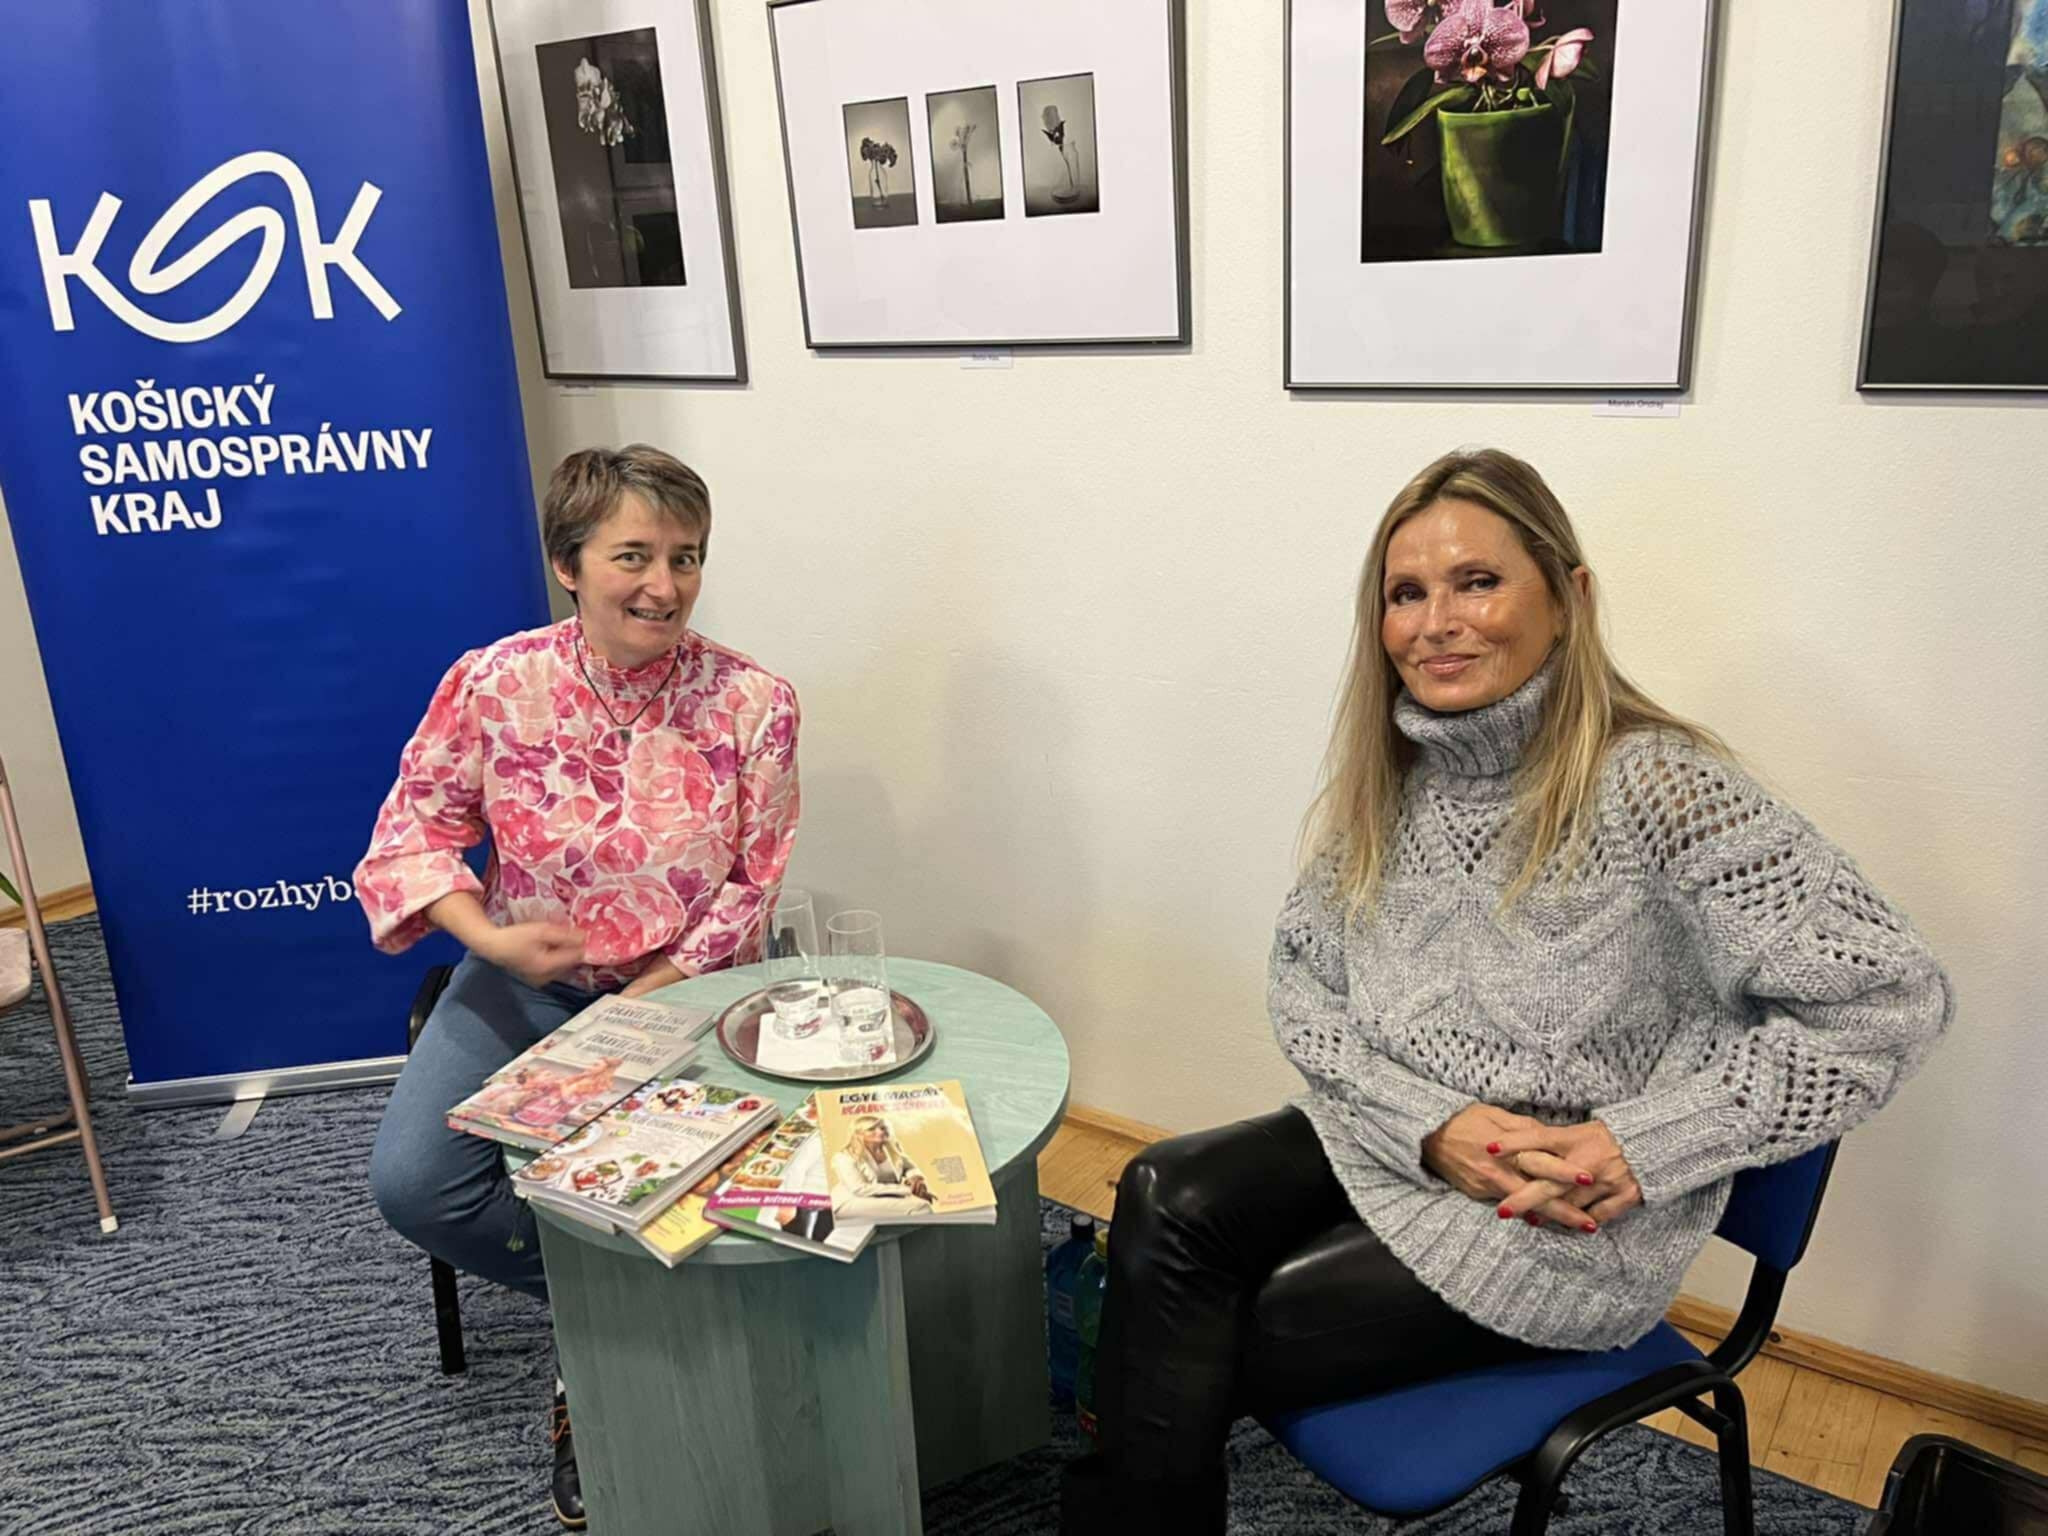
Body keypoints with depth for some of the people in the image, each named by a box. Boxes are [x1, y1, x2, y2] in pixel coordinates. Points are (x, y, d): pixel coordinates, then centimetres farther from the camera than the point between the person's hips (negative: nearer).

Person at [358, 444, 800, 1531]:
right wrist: (491, 937, -19)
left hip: (679, 986, -2)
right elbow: (414, 826, -1)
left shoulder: (751, 703, -12)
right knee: (411, 1183, -15)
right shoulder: (494, 684, -9)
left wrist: (654, 994, -16)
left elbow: (756, 887, -7)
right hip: (523, 978, 2)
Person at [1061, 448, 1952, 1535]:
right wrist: (1428, 1122, -14)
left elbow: (1889, 997, -16)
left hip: (1578, 1221, -5)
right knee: (1165, 1201, -19)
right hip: (1396, 1140, 6)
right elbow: (1302, 985, 3)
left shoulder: (1656, 787, -19)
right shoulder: (1386, 777, 1)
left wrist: (1645, 1143, -19)